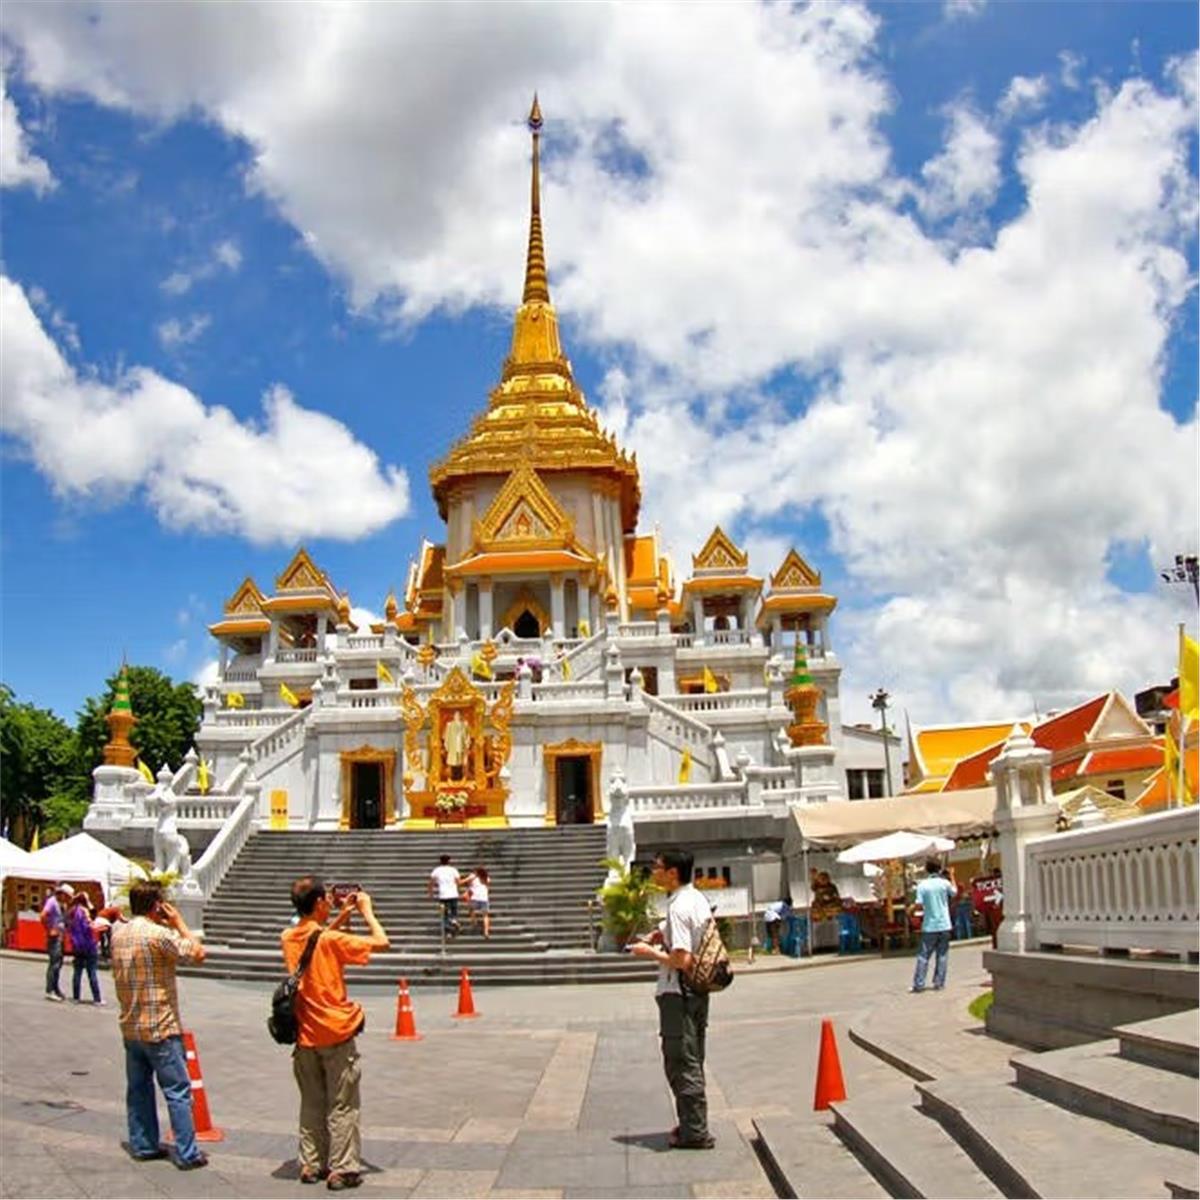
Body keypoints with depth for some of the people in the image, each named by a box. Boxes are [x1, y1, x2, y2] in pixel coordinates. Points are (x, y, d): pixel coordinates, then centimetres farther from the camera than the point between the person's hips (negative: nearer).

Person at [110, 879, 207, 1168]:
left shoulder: (118, 934, 4)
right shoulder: (158, 934, -19)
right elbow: (198, 953, -14)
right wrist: (179, 923, -5)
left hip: (130, 1027, 8)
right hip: (160, 1028, -7)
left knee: (138, 1088, 15)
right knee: (178, 1091, -1)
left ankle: (142, 1145, 23)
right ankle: (187, 1154, 2)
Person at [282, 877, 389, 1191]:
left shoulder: (289, 938, 0)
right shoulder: (331, 941, -19)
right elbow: (381, 942, -17)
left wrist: (343, 916, 14)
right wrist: (367, 911, -5)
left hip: (305, 1036, 6)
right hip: (336, 1034, -6)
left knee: (311, 1104, 17)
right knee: (343, 1106, 4)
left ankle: (311, 1165, 23)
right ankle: (342, 1169, 7)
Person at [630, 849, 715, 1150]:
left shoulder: (678, 908, -21)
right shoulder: (699, 899, 9)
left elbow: (682, 960, -25)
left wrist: (650, 953, -12)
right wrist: (662, 934, 12)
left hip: (677, 993, -10)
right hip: (699, 990, 10)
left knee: (681, 1063, -1)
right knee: (692, 1061, 17)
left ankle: (694, 1133, 5)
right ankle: (693, 1125, 26)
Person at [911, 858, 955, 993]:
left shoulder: (922, 885, -7)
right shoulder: (944, 883, -2)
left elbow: (919, 905, -13)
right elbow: (954, 892, 19)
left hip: (929, 926, -1)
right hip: (944, 925, 1)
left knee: (923, 955, 3)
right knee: (942, 955, 9)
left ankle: (918, 984, -1)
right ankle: (939, 983, 7)